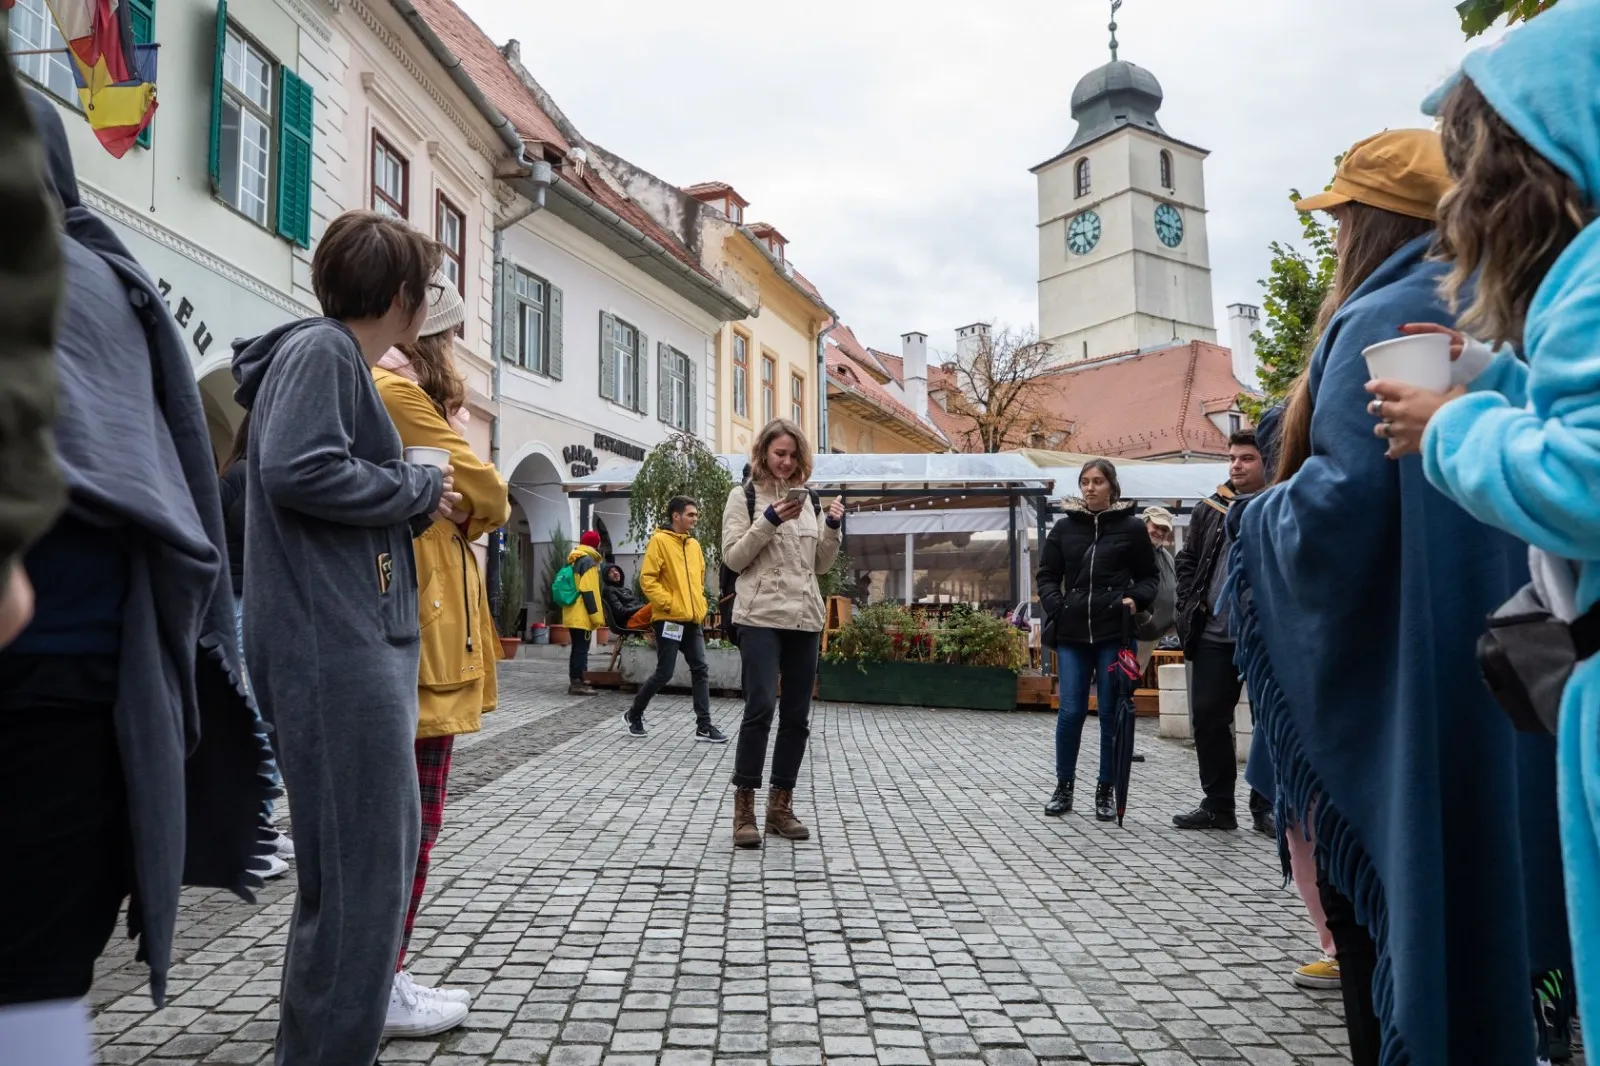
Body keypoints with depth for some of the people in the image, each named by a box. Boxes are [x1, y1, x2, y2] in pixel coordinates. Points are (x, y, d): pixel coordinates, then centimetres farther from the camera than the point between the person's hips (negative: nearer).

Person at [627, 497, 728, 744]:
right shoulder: (659, 540, -8)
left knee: (701, 670, 1)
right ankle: (635, 714, 18)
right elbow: (647, 579, -13)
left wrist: (699, 606, 12)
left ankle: (704, 725, 4)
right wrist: (667, 603, -17)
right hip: (669, 619, -7)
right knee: (664, 672, -2)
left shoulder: (694, 545, 14)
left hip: (693, 619, 7)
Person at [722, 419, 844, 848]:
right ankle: (744, 806, -4)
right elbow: (733, 557, -6)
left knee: (797, 715, 6)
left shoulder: (806, 498, 16)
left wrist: (833, 527, -1)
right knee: (761, 707, -15)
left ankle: (780, 805, 16)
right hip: (761, 617, -5)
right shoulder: (744, 496, 2)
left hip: (805, 619, 5)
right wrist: (770, 521, -16)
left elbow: (820, 564, 15)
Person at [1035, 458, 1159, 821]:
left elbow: (1150, 575, 9)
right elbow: (1047, 574, 12)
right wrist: (1055, 606, -4)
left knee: (1111, 712, 6)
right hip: (1072, 633, 1)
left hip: (1114, 632, -1)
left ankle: (1105, 790, 19)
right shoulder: (1064, 527, 7)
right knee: (1071, 712, 1)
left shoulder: (1132, 527, 2)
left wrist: (1136, 599, -9)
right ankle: (1064, 786, 17)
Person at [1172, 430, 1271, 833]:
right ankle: (1217, 804, 19)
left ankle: (1265, 807, 18)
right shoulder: (1210, 509, 10)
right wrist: (1189, 608, 5)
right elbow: (1188, 561, 14)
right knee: (1208, 717, 7)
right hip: (1214, 635, 5)